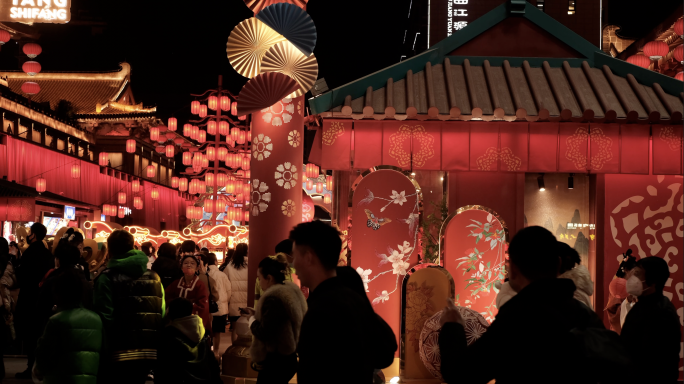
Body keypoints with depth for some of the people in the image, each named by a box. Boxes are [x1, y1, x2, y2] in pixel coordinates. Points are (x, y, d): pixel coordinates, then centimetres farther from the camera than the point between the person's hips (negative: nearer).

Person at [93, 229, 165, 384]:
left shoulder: (108, 277, -6)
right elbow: (162, 315, 8)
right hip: (149, 353, 5)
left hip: (119, 354, -5)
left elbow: (104, 316, -13)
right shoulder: (154, 277, 12)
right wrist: (154, 345, 14)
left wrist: (103, 351, -8)